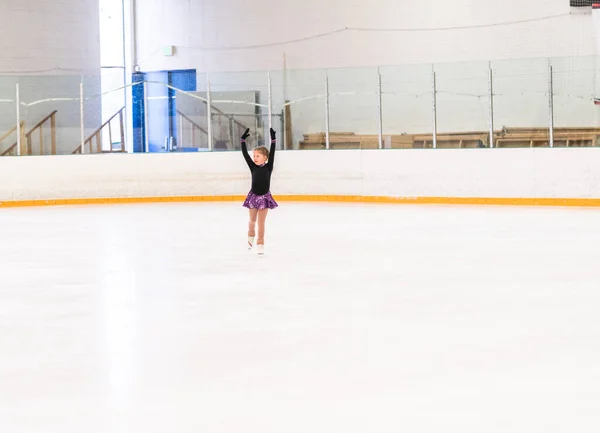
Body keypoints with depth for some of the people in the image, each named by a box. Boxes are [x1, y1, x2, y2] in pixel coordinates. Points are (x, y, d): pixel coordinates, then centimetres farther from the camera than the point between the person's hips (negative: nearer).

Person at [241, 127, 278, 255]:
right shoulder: (253, 167, -3)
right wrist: (243, 140, -11)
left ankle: (260, 243, 8)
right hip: (253, 196, 2)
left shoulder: (268, 167, -7)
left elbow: (272, 153, -15)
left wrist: (273, 140, -23)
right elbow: (245, 154, -6)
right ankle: (251, 236, 40)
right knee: (252, 221, 15)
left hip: (264, 197, -2)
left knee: (261, 222, 1)